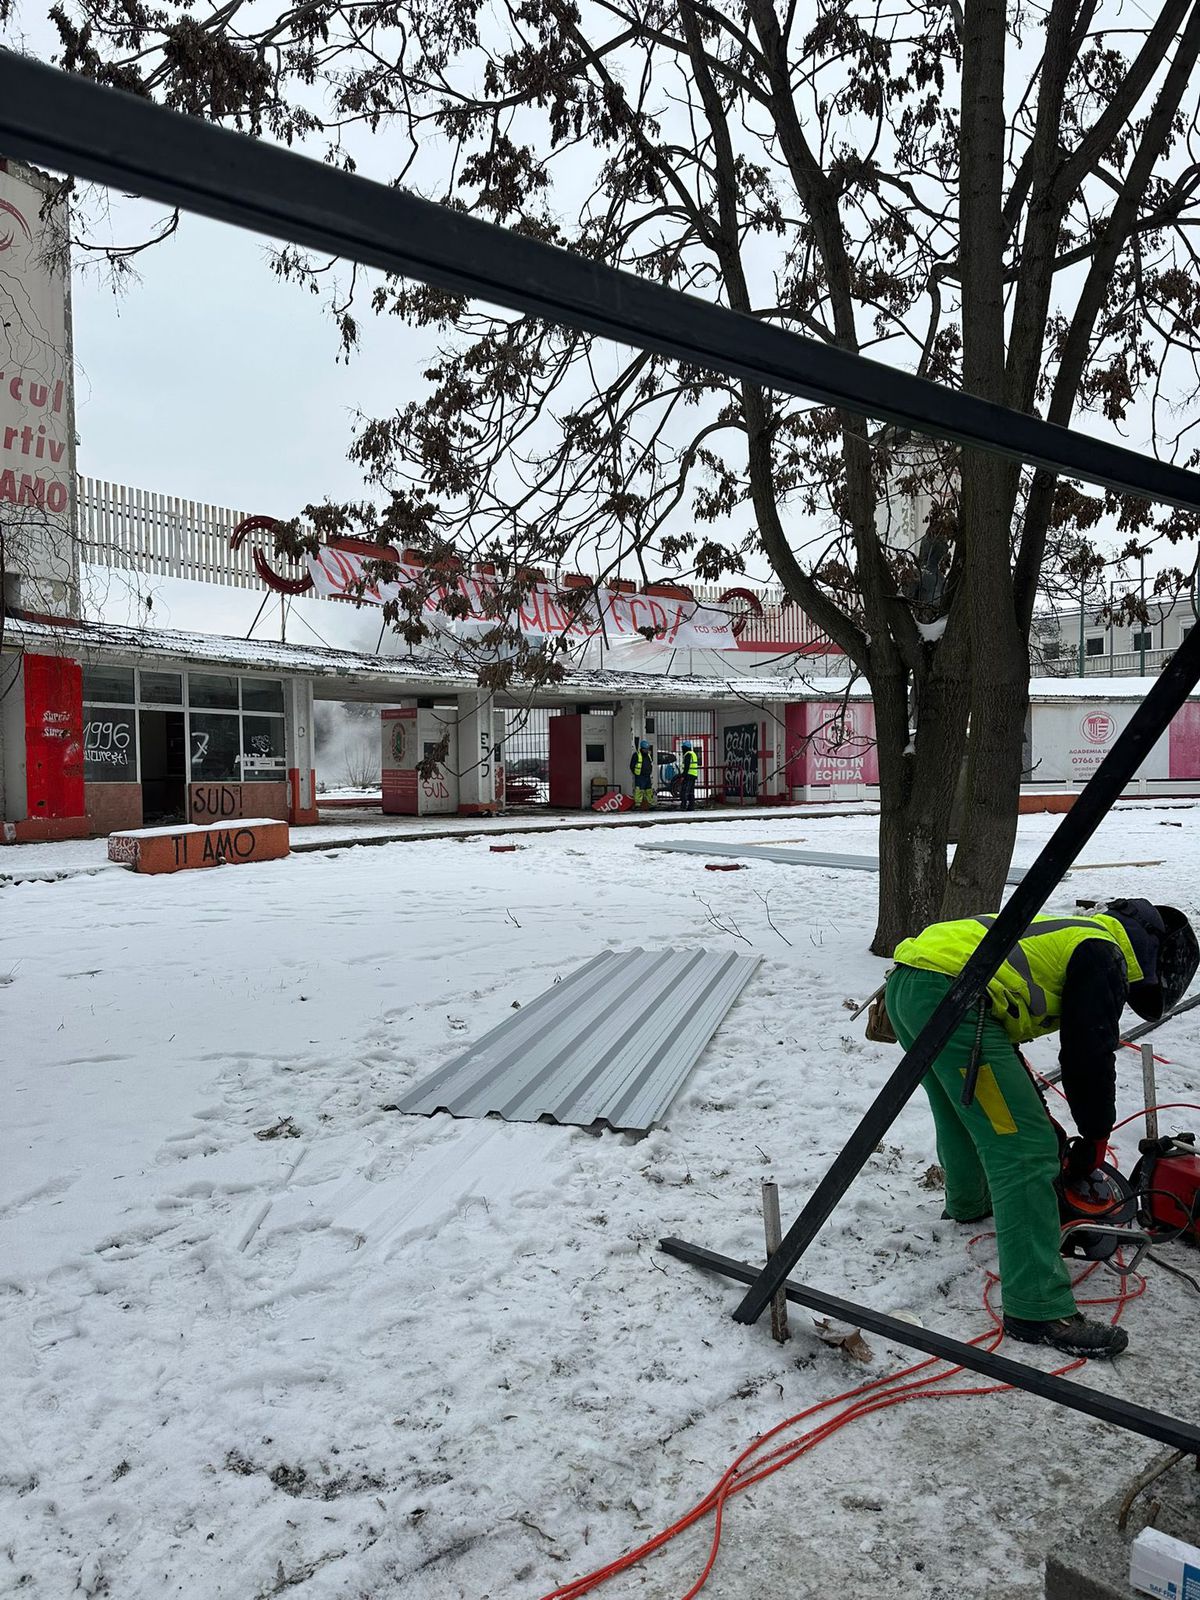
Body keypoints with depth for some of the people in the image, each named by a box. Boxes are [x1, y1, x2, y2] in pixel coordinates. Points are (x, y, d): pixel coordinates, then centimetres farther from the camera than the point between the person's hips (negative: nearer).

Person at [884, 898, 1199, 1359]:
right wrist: (1095, 1136, 14)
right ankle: (1038, 1309, -3)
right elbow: (1089, 1052, 0)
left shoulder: (1069, 933, 32)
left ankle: (969, 1202, 59)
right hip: (950, 992, -10)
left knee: (962, 1112, 35)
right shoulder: (1105, 951, 6)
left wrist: (1034, 1111, 37)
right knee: (1025, 1152, -5)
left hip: (904, 983, 11)